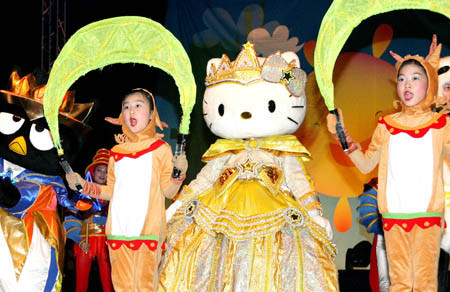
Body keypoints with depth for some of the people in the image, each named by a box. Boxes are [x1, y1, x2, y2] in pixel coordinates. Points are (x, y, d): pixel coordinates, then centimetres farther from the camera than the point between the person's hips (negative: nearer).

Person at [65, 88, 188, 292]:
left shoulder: (160, 149, 2)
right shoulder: (116, 152, 14)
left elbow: (168, 191, 0)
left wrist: (178, 175, -18)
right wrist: (84, 185, 10)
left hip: (148, 228, -4)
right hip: (119, 229, 4)